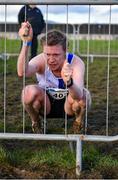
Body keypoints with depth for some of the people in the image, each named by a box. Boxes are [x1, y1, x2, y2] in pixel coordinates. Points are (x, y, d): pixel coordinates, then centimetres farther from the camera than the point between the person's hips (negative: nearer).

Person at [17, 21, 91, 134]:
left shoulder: (76, 62, -29)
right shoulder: (40, 60, -26)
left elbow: (78, 96, -45)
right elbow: (22, 73, -49)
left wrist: (69, 82, -67)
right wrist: (26, 44, -59)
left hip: (68, 106, -1)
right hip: (46, 104, 1)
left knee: (83, 95, -33)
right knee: (29, 91, -30)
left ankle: (79, 122, 1)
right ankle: (35, 123, 1)